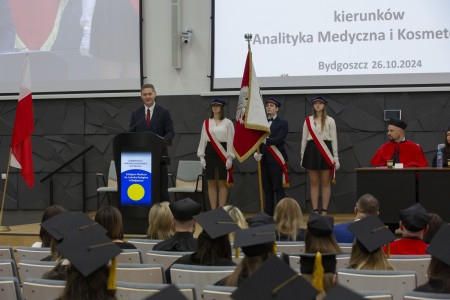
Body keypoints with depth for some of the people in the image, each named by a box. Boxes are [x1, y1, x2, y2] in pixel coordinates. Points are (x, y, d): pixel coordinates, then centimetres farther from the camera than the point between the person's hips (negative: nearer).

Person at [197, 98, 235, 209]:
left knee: (223, 183, 0)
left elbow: (230, 140, -3)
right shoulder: (206, 123, 9)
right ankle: (213, 210, 9)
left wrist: (229, 158, -9)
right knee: (211, 183, 4)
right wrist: (201, 156, 2)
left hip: (223, 154, -3)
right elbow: (203, 140, 9)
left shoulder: (228, 122, 0)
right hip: (210, 153, 3)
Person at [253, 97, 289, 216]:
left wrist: (265, 140, -27)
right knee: (267, 189, 7)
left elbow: (279, 139, -14)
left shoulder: (282, 123, 0)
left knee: (278, 188, -5)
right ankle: (268, 214, 10)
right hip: (264, 159, 5)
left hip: (276, 159, -5)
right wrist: (255, 152, -9)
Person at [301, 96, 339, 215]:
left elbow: (334, 139, 3)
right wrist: (302, 155, 10)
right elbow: (304, 138, 11)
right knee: (313, 183, 3)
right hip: (311, 150, 2)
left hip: (325, 151, -1)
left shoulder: (329, 121, 3)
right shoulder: (308, 121, 8)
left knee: (325, 183, 1)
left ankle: (324, 211, 6)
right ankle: (315, 211, 7)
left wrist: (335, 157, -1)